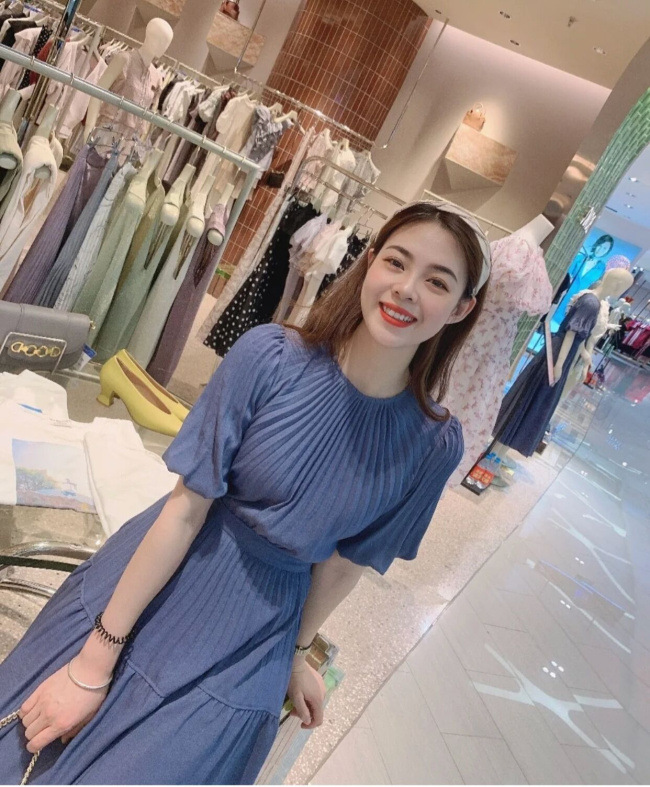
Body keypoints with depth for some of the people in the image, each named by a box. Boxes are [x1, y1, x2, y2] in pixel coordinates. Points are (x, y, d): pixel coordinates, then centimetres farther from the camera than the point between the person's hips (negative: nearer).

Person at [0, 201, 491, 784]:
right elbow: (186, 508, -18)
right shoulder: (271, 357, -20)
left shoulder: (434, 443, -14)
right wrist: (93, 664, -11)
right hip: (144, 591, 0)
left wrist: (296, 651, 11)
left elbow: (345, 562, -2)